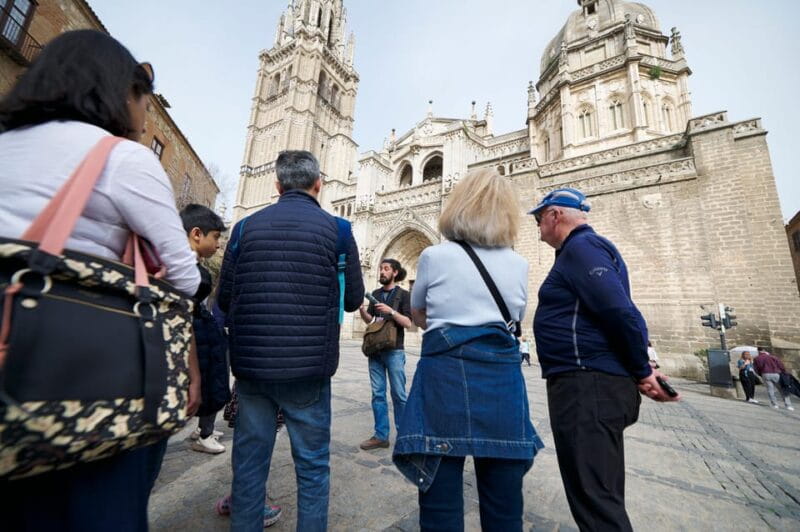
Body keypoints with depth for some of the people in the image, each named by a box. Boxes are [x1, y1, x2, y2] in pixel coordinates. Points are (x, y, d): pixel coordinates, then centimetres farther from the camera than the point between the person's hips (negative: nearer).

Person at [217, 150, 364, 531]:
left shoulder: (246, 226, 2)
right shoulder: (336, 229, -4)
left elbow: (225, 298, 6)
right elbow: (353, 299, -1)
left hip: (251, 362, 3)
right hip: (309, 366, -2)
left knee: (249, 461, 18)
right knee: (312, 464, 14)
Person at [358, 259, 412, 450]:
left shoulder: (403, 294, -2)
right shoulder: (375, 293, 11)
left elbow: (408, 323, -8)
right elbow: (368, 319, 10)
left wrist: (391, 311, -21)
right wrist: (361, 309, -9)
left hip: (394, 351, -4)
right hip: (375, 349, 5)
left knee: (399, 394, 3)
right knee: (377, 394, 7)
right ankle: (381, 436, 17)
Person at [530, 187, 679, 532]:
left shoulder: (580, 246, -12)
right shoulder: (582, 247, 19)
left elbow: (620, 312, -21)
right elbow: (615, 313, 19)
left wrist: (642, 373, -9)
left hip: (587, 385, -11)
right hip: (588, 383, 11)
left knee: (595, 500, -1)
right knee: (602, 493, 21)